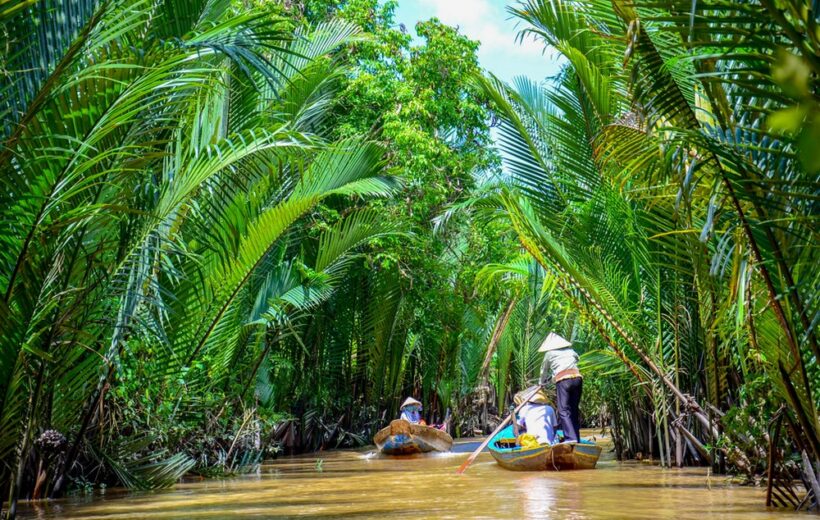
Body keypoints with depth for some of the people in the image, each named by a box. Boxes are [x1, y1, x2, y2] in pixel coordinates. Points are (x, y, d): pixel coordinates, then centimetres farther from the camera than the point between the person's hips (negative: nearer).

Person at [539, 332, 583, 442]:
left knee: (563, 410, -8)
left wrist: (543, 382, 46)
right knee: (574, 409, 12)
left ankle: (571, 438, -24)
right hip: (577, 377, 5)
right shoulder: (570, 351, 23)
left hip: (563, 380, -5)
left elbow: (544, 370, 26)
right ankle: (576, 438, 11)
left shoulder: (549, 354, 14)